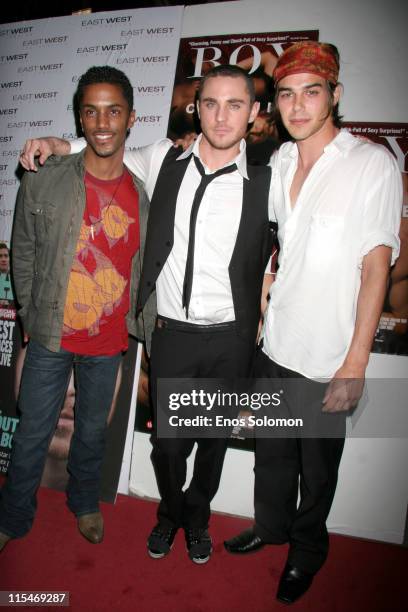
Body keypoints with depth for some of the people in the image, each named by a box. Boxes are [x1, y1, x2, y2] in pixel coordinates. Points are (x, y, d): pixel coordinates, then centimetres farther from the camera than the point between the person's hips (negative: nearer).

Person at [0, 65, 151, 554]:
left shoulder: (143, 194, -3)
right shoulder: (42, 182, -8)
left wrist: (136, 325, 6)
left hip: (108, 341, 2)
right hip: (51, 337, -1)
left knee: (93, 430, 19)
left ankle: (84, 502, 47)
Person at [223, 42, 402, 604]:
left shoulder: (373, 164, -9)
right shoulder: (277, 163, 6)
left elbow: (376, 265, -12)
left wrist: (356, 362, -15)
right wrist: (258, 315, 11)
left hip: (328, 359, -4)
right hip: (273, 345, 5)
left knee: (317, 464, 15)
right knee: (272, 451, 22)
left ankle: (307, 549, 42)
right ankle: (270, 525, 48)